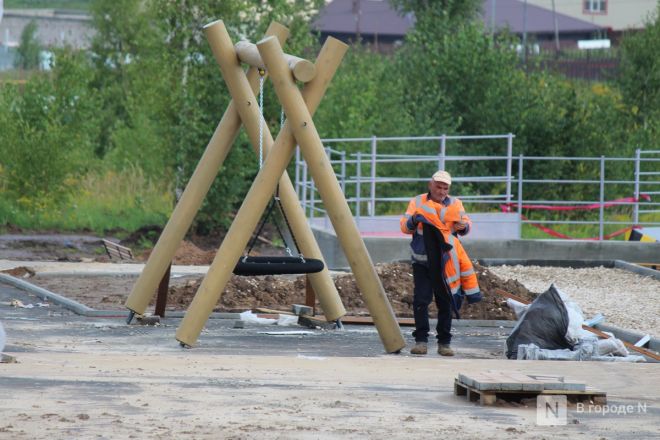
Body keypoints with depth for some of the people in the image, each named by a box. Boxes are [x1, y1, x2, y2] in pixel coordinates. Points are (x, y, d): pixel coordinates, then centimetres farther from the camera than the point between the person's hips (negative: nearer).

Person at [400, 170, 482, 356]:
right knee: (421, 300, -10)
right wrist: (413, 220, -25)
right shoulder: (417, 202, 4)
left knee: (446, 302, 2)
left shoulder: (454, 204, 9)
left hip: (446, 263, 1)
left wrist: (463, 226, -21)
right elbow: (405, 227, -3)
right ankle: (421, 340, -6)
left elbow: (467, 224, 3)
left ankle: (444, 342, 8)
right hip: (422, 262, -1)